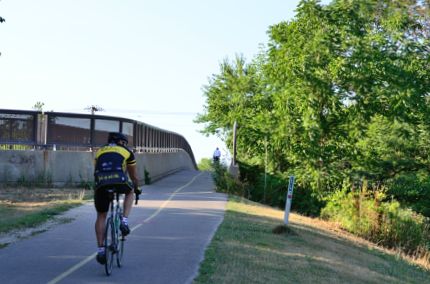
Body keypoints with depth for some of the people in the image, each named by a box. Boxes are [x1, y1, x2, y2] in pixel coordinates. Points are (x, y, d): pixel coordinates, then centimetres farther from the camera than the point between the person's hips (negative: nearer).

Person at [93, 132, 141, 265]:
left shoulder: (99, 152, 31)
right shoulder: (126, 152, 24)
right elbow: (134, 176, 33)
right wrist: (136, 189, 51)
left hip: (101, 184, 2)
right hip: (119, 181, -2)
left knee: (101, 216, 18)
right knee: (129, 192, 33)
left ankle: (100, 249, 11)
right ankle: (124, 221, 15)